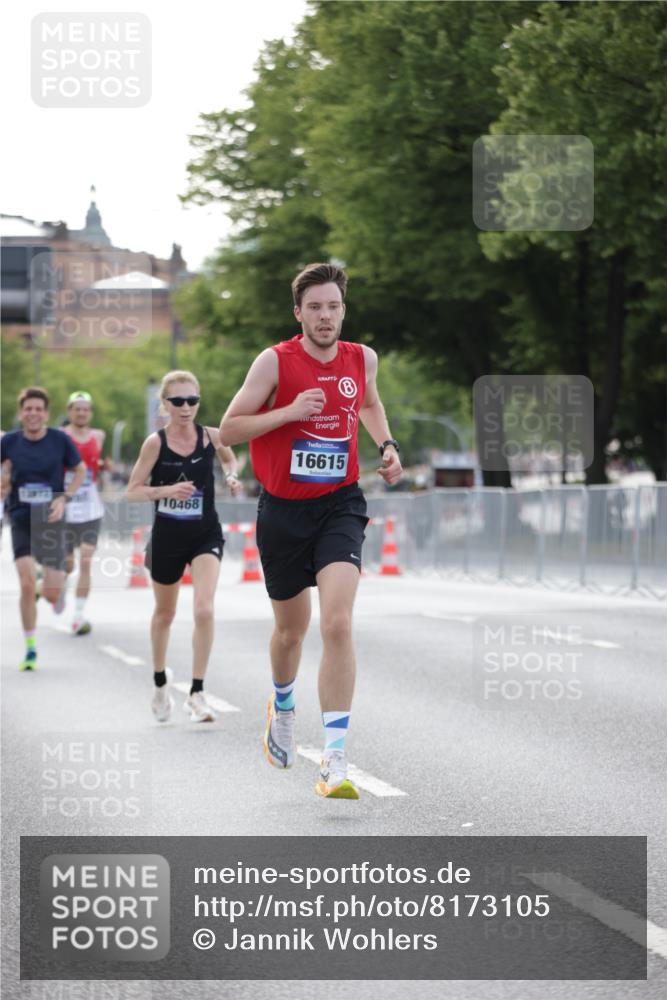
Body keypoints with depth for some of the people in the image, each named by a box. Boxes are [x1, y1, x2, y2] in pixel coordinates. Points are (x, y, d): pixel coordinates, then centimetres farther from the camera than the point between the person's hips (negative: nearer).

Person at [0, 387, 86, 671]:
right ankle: (30, 650, 3)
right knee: (27, 586, -12)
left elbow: (80, 470, 5)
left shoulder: (60, 440, -7)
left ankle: (56, 587, 36)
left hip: (50, 521, 0)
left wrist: (64, 498, -8)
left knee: (52, 593, -4)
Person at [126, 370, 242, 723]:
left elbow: (229, 458, 18)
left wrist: (231, 476, -3)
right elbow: (133, 491, -8)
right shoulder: (155, 443, -11)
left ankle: (197, 694, -13)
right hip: (167, 537, 0)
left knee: (204, 610, -19)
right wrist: (166, 490, -24)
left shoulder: (211, 436, -5)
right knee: (164, 614, 18)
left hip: (205, 535, 0)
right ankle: (160, 685, 39)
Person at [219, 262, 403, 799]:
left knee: (337, 623, -19)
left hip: (339, 504, 0)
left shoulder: (362, 358, 2)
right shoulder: (275, 361, -9)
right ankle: (283, 706, 51)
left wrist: (387, 445, 10)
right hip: (283, 509, 0)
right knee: (291, 627, 16)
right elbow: (228, 429, -9)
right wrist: (290, 411, -20)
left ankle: (335, 761, -20)